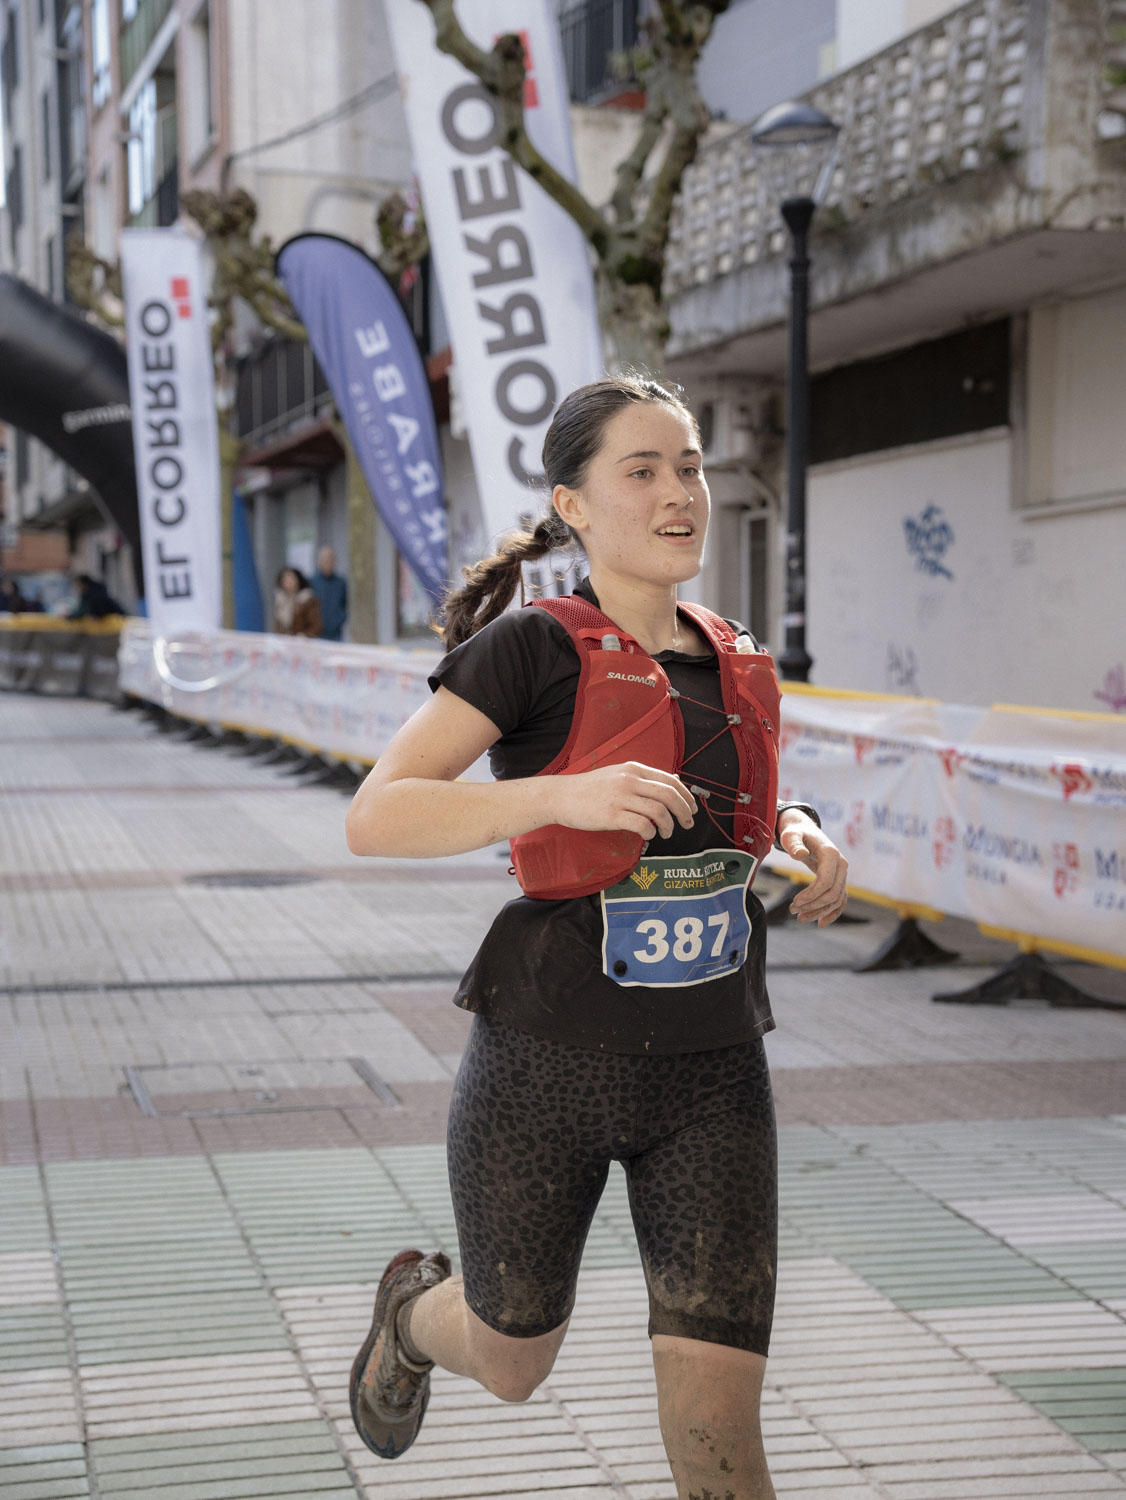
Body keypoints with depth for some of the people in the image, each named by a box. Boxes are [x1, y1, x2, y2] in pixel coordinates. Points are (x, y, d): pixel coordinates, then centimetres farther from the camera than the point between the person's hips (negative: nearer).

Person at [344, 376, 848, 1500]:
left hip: (711, 1070, 4)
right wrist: (562, 793, -30)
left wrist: (798, 836, 5)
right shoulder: (532, 646, -10)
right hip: (546, 1062, -3)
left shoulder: (735, 664, 8)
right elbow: (374, 818, -18)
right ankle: (411, 1313, 54)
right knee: (511, 1365, 18)